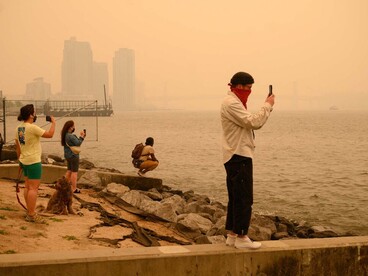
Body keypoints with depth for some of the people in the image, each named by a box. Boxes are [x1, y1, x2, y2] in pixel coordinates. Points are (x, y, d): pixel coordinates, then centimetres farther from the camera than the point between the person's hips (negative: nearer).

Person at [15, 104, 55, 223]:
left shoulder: (19, 128, 6)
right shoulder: (32, 128, -19)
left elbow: (17, 146, 14)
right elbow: (50, 134, -16)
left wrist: (20, 159, 23)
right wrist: (53, 122, -1)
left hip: (25, 161, 9)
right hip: (33, 161, -9)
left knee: (28, 187, 14)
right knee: (33, 188, -6)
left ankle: (30, 211, 21)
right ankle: (31, 215, -5)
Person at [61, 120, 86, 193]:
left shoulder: (65, 135, 8)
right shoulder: (70, 136, -23)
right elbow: (78, 143, -19)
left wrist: (81, 137, 5)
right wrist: (81, 137, -7)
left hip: (68, 155, 10)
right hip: (73, 155, -10)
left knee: (69, 171, 20)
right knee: (74, 172, -3)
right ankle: (74, 189, 1)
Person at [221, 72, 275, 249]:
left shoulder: (234, 102, 20)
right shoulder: (231, 103, -14)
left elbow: (253, 123, 17)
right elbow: (253, 122, -22)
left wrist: (267, 107, 6)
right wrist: (267, 105, -11)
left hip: (235, 157, 11)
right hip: (239, 156, -11)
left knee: (235, 198, 14)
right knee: (244, 199, -7)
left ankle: (232, 235, 19)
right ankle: (241, 237, -3)